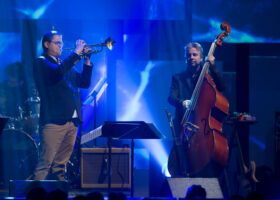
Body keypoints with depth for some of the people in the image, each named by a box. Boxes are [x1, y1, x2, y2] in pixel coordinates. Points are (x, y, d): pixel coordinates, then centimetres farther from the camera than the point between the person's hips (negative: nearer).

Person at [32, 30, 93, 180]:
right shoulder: (41, 62, 0)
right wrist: (76, 53, -13)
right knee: (45, 163, -13)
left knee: (60, 164, 8)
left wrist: (86, 60, 9)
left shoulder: (66, 64, 24)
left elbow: (84, 83, 20)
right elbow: (58, 71, -20)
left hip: (72, 121, 7)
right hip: (53, 121, -7)